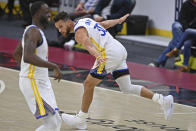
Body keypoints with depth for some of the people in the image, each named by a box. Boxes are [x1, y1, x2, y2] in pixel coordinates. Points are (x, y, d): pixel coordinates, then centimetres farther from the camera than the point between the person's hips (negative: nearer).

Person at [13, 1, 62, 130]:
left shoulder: (32, 30, 15)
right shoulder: (34, 32, -17)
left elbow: (17, 54, 28)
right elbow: (28, 57, -34)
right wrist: (54, 66, -31)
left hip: (41, 82, 10)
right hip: (33, 83, -10)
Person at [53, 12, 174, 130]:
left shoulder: (79, 32, -12)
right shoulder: (85, 21, 18)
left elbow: (88, 45, -32)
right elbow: (105, 24, 31)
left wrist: (98, 57, -51)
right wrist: (119, 20, 49)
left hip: (110, 54, -9)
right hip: (120, 50, 9)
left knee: (88, 84, 0)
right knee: (127, 88, 9)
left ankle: (80, 120, 7)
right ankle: (162, 100, 3)